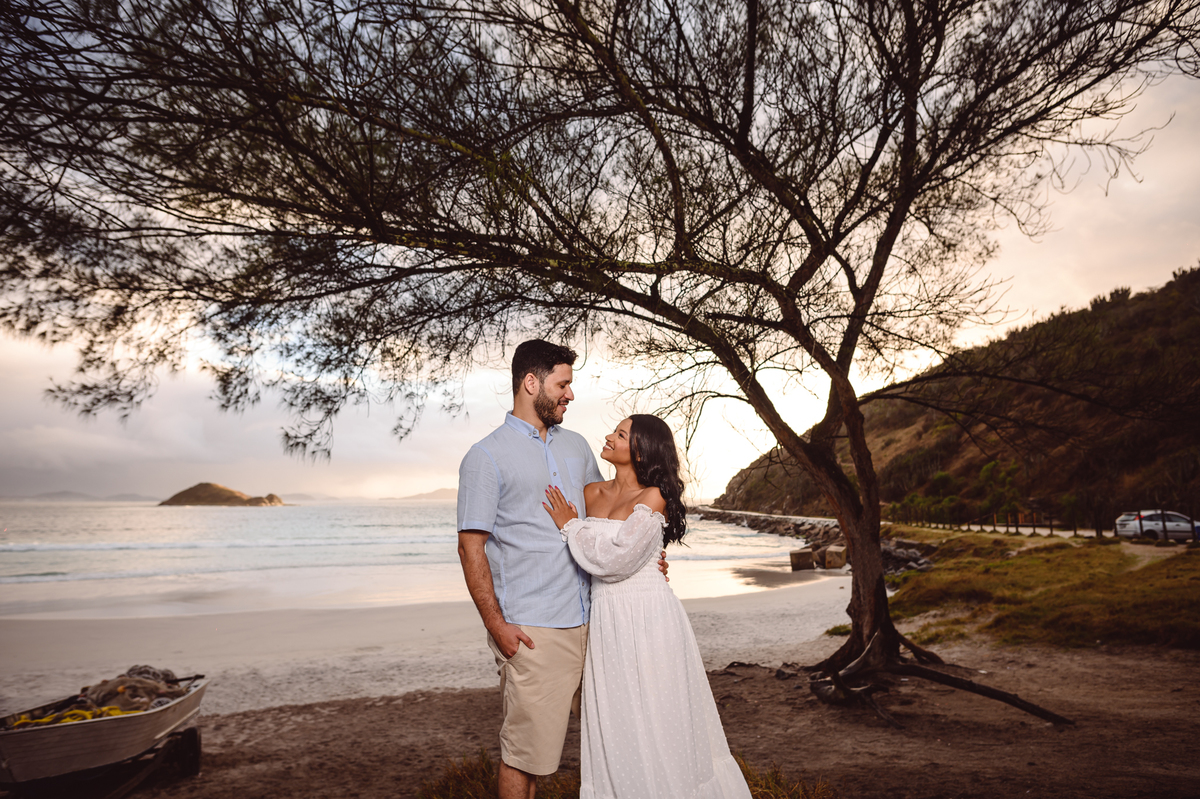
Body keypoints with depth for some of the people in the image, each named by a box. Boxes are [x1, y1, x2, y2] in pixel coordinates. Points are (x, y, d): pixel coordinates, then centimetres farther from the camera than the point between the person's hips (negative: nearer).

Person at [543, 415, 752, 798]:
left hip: (646, 615, -5)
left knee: (655, 721, 8)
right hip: (604, 618, 6)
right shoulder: (591, 493, 5)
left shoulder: (653, 498, -13)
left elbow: (614, 559, -20)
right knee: (614, 725, 15)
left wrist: (571, 525, -11)